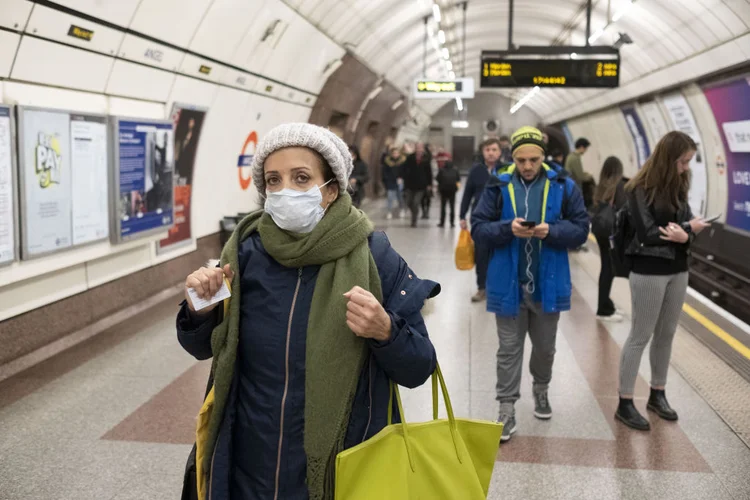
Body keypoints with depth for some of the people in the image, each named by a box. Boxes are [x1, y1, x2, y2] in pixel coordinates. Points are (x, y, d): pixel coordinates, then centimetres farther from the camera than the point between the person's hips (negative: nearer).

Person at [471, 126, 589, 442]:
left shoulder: (563, 187, -2)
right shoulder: (498, 186, -3)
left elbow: (580, 229, -2)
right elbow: (478, 228, -4)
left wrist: (552, 231, -21)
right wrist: (507, 228, -22)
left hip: (548, 283, 1)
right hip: (509, 283, -1)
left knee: (545, 346, 19)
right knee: (509, 348, 5)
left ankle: (541, 390, 44)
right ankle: (507, 409, 12)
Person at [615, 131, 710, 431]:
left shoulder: (678, 187, 8)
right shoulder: (641, 189, -13)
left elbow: (686, 224, 3)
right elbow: (648, 233, -18)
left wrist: (684, 235, -19)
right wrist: (688, 229, -13)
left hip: (678, 270, 7)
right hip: (649, 271, -7)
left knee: (666, 334, 13)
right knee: (640, 336, -2)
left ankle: (657, 394, 27)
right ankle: (625, 404, 6)